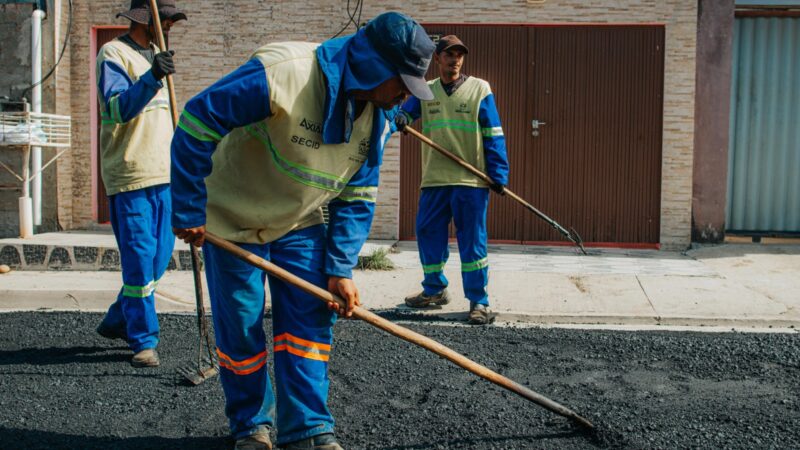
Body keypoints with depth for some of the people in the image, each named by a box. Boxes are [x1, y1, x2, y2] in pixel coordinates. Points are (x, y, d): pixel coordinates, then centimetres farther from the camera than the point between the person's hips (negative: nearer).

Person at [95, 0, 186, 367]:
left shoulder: (154, 56, 20)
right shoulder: (114, 54, -6)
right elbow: (119, 107, -22)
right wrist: (151, 77, -37)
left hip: (163, 174, 8)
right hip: (130, 175, -8)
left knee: (159, 258, 11)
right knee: (139, 260, -6)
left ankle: (117, 321, 27)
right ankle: (143, 341, 3)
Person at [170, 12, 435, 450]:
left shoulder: (380, 116, -9)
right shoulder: (282, 72, -32)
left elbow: (357, 197, -2)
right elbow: (196, 122, -29)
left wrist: (340, 269, -8)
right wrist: (187, 213, -23)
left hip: (302, 225, 5)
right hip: (232, 219, -5)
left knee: (310, 322, -1)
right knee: (240, 327, 2)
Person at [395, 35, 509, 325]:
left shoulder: (479, 89, 2)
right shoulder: (425, 92, 12)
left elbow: (493, 136, 0)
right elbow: (405, 112, 1)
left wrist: (498, 174, -7)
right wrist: (400, 118, -24)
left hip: (471, 181, -4)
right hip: (434, 181, 4)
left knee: (472, 241, -2)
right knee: (428, 235, 9)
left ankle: (478, 301, 5)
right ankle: (434, 290, 27)